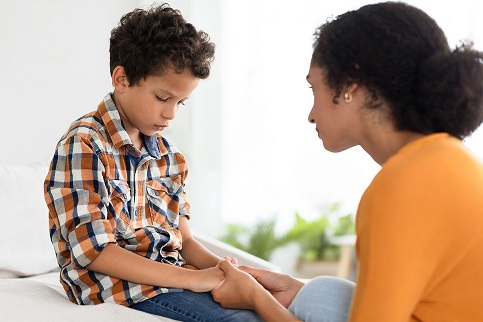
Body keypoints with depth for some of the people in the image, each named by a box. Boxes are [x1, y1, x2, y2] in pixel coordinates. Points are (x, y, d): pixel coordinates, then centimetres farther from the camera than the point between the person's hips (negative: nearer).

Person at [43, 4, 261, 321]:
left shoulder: (168, 155, 13)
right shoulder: (84, 145, -10)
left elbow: (183, 239, 13)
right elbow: (92, 251, -17)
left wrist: (224, 269, -9)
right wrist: (189, 278, -20)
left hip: (170, 270, 7)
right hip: (118, 284, -7)